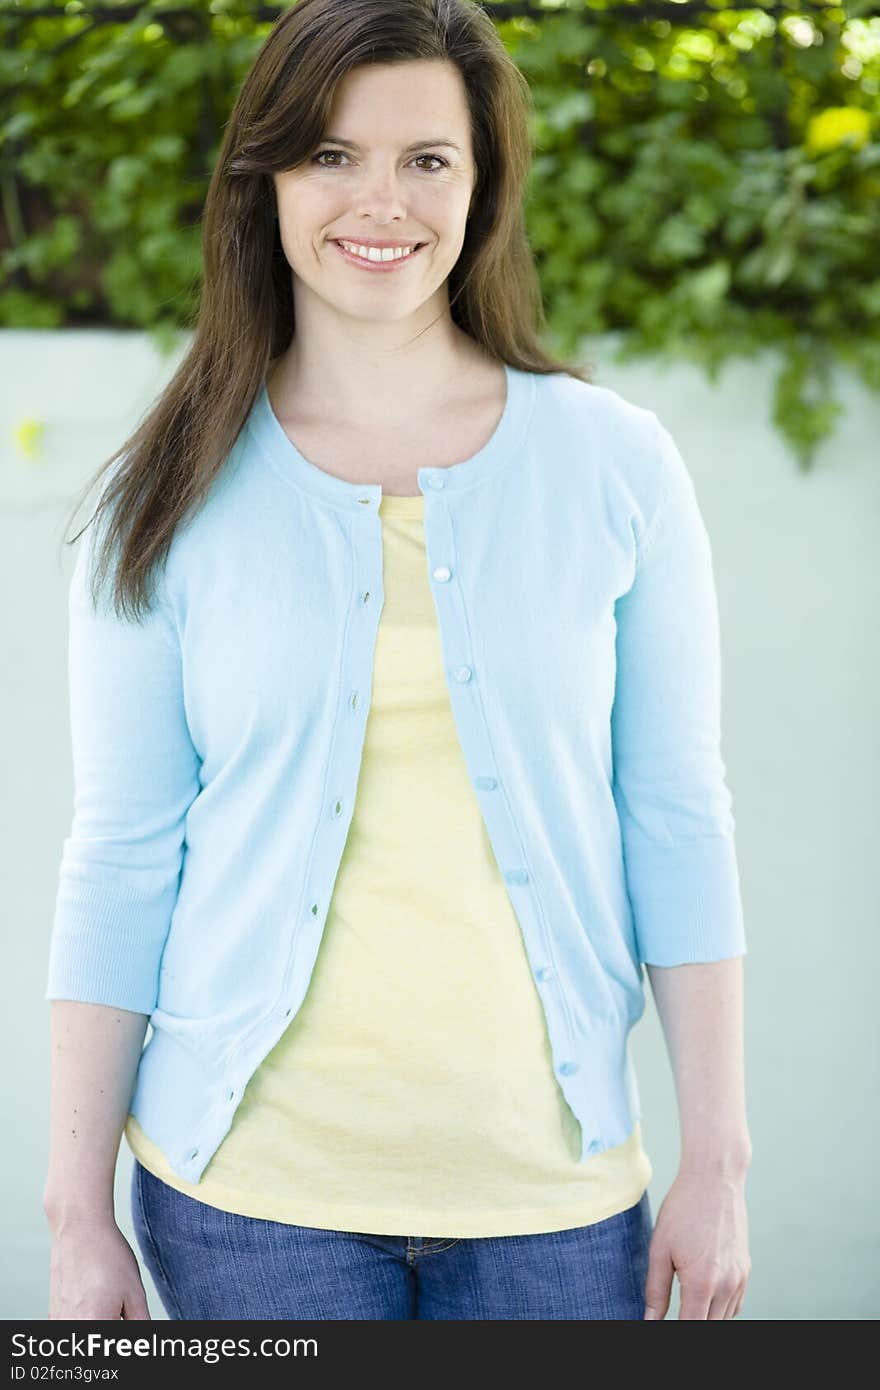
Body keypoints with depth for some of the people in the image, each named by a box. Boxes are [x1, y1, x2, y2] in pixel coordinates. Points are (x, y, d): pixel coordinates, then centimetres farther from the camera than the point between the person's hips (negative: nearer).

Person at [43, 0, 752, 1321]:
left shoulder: (612, 464, 0)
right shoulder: (176, 501, -1)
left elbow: (676, 817, 2)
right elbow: (120, 855, 0)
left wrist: (718, 1162, 0)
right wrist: (79, 1211, -1)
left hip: (549, 1179, 1)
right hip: (256, 1184, 0)